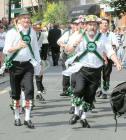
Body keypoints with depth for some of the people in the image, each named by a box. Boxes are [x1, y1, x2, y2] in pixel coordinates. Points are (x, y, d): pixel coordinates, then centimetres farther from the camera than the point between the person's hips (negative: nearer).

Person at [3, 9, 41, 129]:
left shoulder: (32, 32, 5)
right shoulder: (12, 32, -7)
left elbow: (35, 48, 15)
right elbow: (6, 50, -9)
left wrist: (38, 62, 14)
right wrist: (18, 46, -25)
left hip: (27, 65, 2)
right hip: (15, 65, -2)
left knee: (29, 89, -12)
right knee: (16, 92, 7)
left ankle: (27, 118, -8)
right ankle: (17, 118, 23)